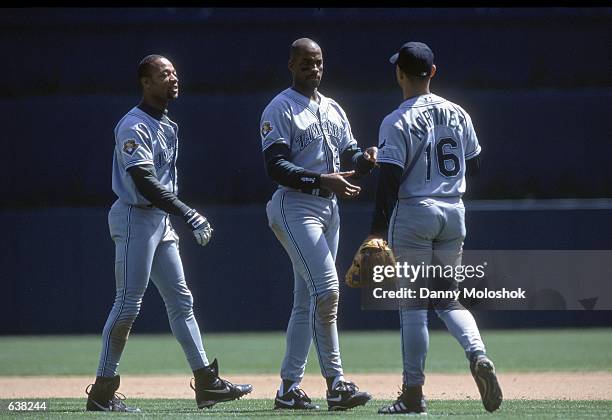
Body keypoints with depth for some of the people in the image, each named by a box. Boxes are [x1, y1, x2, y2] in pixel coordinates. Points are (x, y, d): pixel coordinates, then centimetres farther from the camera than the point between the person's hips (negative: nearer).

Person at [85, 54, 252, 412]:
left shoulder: (167, 126, 15)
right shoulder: (134, 126, -15)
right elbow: (144, 182, -25)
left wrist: (183, 217, 13)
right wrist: (188, 214, -29)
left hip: (161, 219, 10)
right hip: (136, 218, -10)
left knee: (181, 300, 8)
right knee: (128, 304, -8)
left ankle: (207, 383, 9)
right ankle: (103, 392, -3)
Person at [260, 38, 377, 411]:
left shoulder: (333, 110, 18)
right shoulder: (280, 109, -6)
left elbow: (349, 154, 14)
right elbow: (276, 166, -16)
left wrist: (364, 159, -11)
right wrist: (322, 180, -28)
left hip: (329, 207, 8)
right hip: (295, 208, -8)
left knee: (308, 299, 8)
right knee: (327, 289, -19)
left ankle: (289, 387, 12)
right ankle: (335, 383, -18)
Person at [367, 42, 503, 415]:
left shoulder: (398, 122, -11)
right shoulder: (458, 114, 6)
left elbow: (390, 179, -16)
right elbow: (475, 166, 13)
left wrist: (378, 231, -15)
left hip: (412, 214, -5)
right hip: (454, 212, 5)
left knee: (413, 303, 1)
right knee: (447, 296, 15)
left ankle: (414, 393, 3)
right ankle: (478, 355, -10)